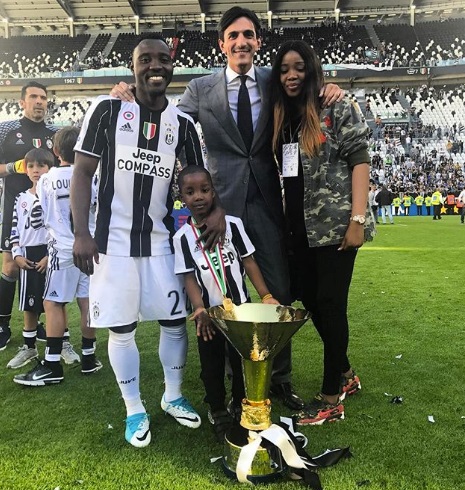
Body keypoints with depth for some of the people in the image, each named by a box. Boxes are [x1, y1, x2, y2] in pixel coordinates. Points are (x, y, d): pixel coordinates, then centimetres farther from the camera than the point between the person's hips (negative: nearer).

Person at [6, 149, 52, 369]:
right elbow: (15, 229, 12)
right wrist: (17, 254, 1)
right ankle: (28, 347, 23)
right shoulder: (21, 198, 10)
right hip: (28, 255, 4)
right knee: (29, 305, 11)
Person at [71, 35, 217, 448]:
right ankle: (135, 410, 23)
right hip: (113, 240, -2)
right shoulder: (107, 109, -2)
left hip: (161, 240, 3)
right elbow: (83, 172, -2)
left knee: (175, 321, 7)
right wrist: (81, 234, -10)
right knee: (122, 328, 4)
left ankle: (173, 396, 30)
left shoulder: (182, 123, 5)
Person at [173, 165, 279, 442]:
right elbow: (189, 277, -6)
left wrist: (266, 296, -8)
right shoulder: (183, 236, -4)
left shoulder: (233, 224, -4)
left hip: (240, 307, 0)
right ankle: (218, 413, 30)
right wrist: (199, 309, -18)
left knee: (242, 361, 10)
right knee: (212, 366, 11)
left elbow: (249, 262, -2)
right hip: (209, 313, 0)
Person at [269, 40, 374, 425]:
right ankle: (345, 375, 33)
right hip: (300, 228, 6)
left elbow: (359, 160, -8)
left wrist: (357, 219, -17)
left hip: (335, 225, -6)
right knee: (311, 300, 11)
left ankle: (331, 398, 13)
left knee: (330, 304, -2)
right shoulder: (280, 118, 14)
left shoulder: (339, 108, -2)